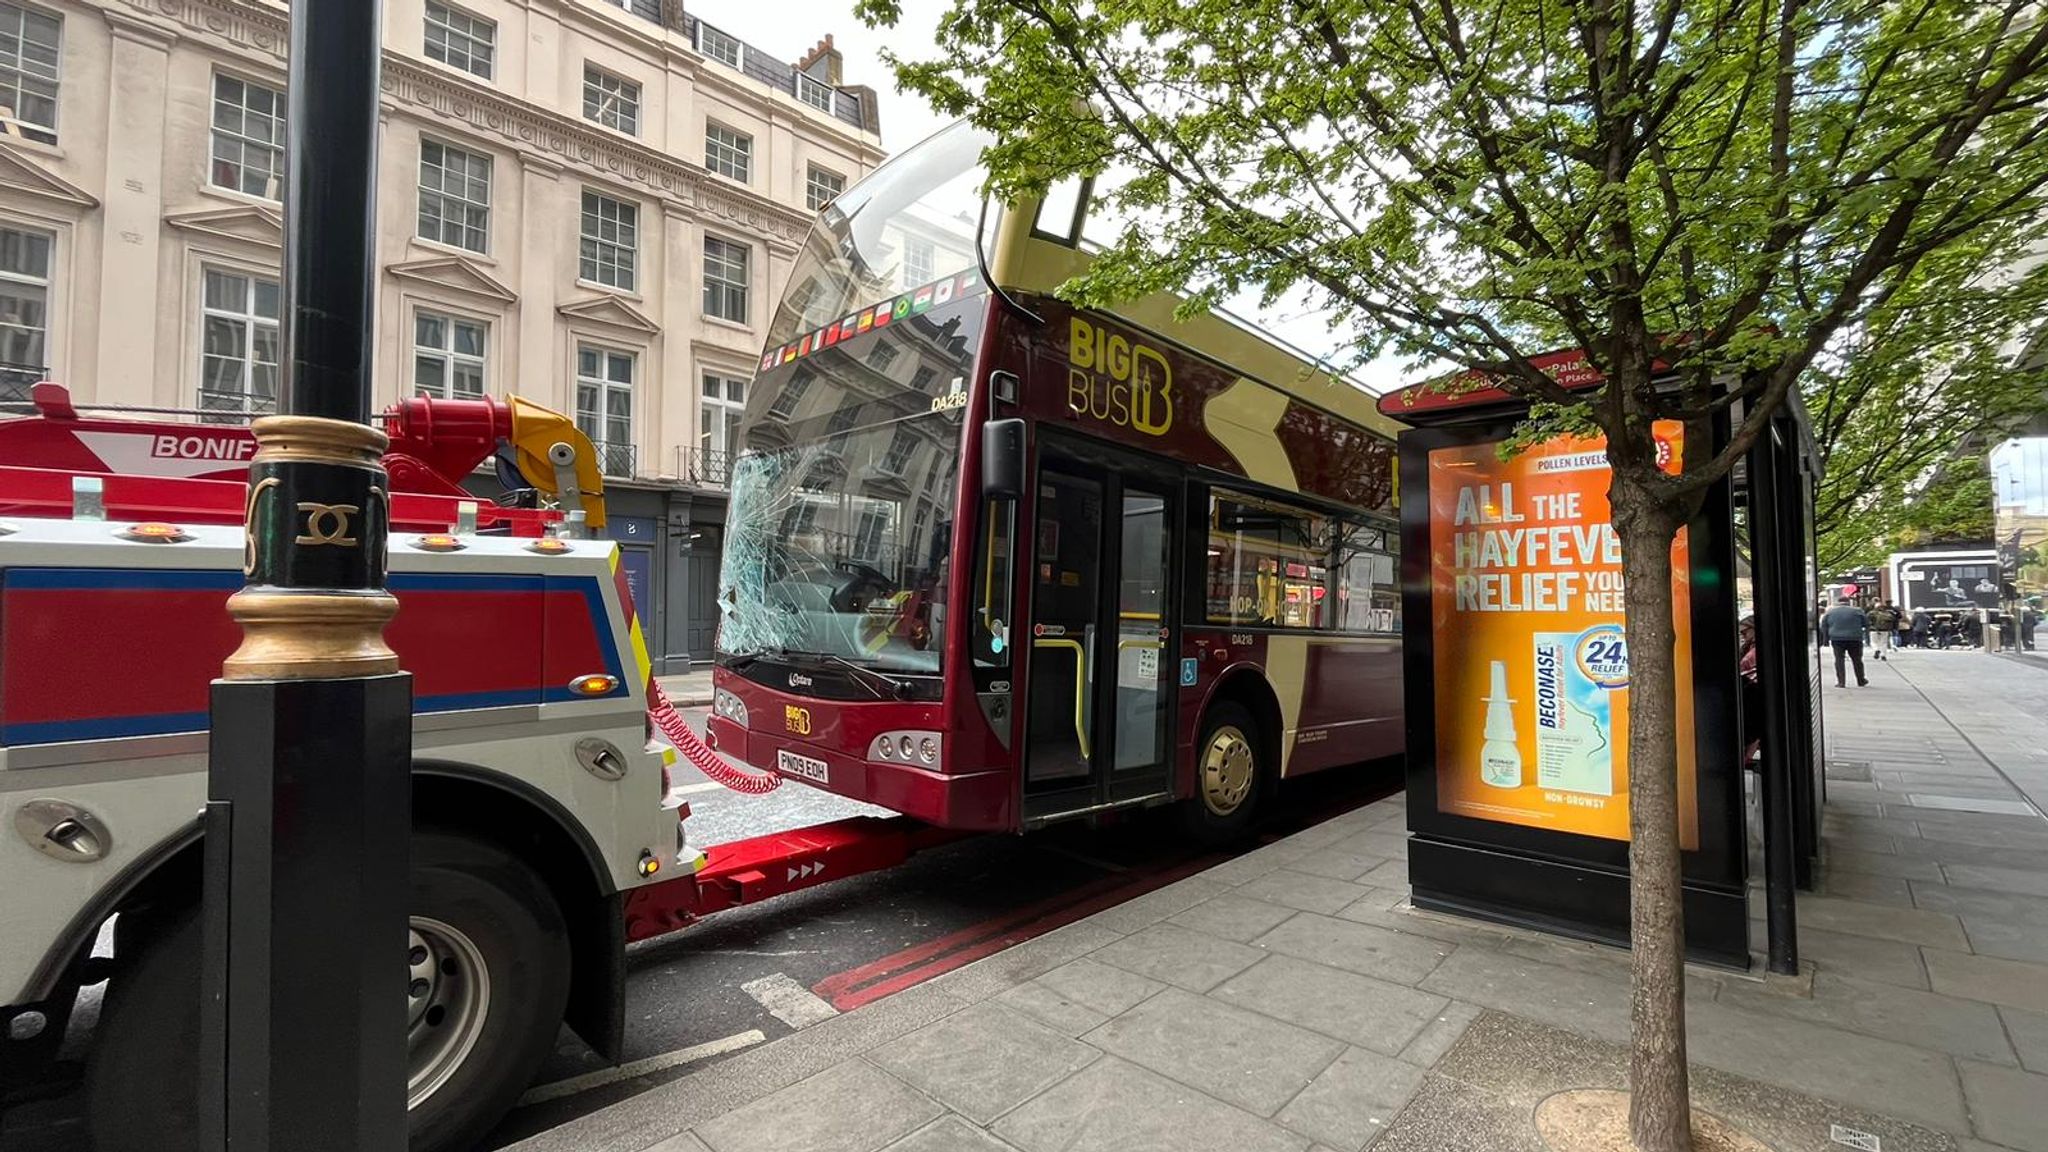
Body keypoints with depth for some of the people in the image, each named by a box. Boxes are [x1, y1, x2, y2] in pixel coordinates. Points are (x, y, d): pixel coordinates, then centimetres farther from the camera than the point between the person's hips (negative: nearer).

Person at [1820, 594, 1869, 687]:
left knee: (1839, 660, 1)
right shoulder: (1857, 611, 0)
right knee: (1857, 660, 12)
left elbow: (1823, 627, 7)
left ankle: (1841, 682, -2)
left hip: (1836, 639, 0)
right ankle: (1861, 681, 23)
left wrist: (1826, 638, 13)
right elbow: (1867, 624, 8)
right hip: (1854, 639, 0)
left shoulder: (1830, 612, 4)